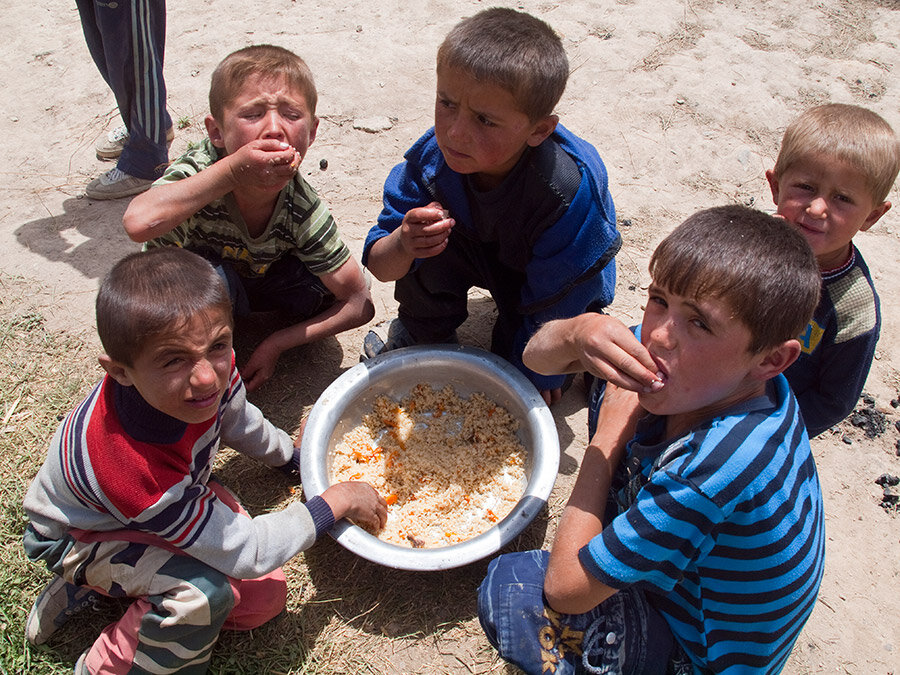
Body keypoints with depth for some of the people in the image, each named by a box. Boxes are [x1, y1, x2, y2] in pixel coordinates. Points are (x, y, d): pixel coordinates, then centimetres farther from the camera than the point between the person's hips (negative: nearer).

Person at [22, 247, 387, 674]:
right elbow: (242, 552, -32)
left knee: (266, 597, -4)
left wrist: (297, 456, 19)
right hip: (82, 535, -7)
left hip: (177, 493, 7)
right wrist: (335, 502, -23)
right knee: (204, 594, -34)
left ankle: (98, 585, 8)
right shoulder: (133, 468, -44)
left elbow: (238, 423, 1)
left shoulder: (214, 368, -27)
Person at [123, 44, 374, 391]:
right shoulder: (197, 170, -35)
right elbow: (140, 223, -60)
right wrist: (232, 171, -56)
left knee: (328, 286, -23)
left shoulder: (302, 208, -26)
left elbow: (360, 304, -19)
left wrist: (276, 344, -22)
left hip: (256, 277, 3)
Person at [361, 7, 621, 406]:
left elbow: (554, 304, -27)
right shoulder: (432, 156, -29)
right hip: (480, 247, 3)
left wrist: (534, 376, -14)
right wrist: (403, 245, -48)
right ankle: (422, 335, 4)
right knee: (426, 238, -26)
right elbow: (379, 267, -23)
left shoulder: (569, 190, -41)